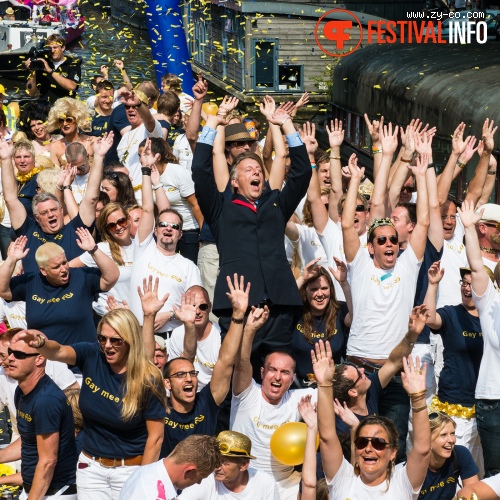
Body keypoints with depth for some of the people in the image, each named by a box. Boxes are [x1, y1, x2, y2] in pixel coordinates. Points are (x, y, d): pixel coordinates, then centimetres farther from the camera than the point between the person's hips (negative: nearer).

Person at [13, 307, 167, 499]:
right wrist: (40, 343, -47)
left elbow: (155, 437, -12)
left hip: (129, 469, -3)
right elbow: (58, 352, -25)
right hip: (90, 466, 3)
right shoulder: (92, 355, -7)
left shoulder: (148, 380, -16)